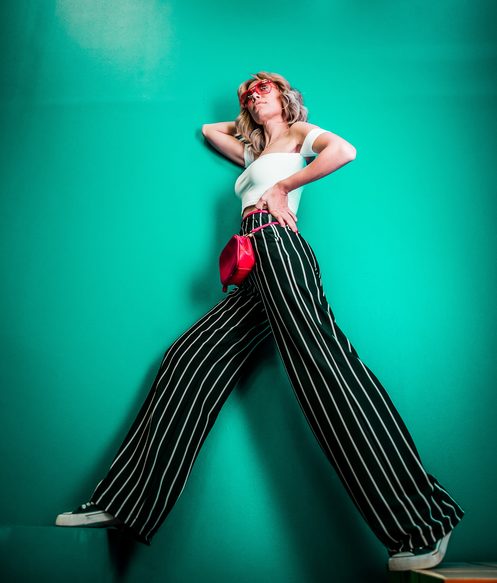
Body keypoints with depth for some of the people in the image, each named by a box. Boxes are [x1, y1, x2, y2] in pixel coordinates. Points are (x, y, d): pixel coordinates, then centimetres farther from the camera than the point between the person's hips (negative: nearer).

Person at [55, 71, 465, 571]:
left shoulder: (300, 133, 18)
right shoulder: (256, 153, 36)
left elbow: (345, 151, -5)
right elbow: (208, 130, 53)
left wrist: (283, 186, -2)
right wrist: (248, 121, 44)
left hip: (278, 246, -8)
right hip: (256, 272, 8)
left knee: (321, 361, -21)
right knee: (190, 359, 0)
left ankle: (421, 524, -16)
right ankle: (123, 501, 4)